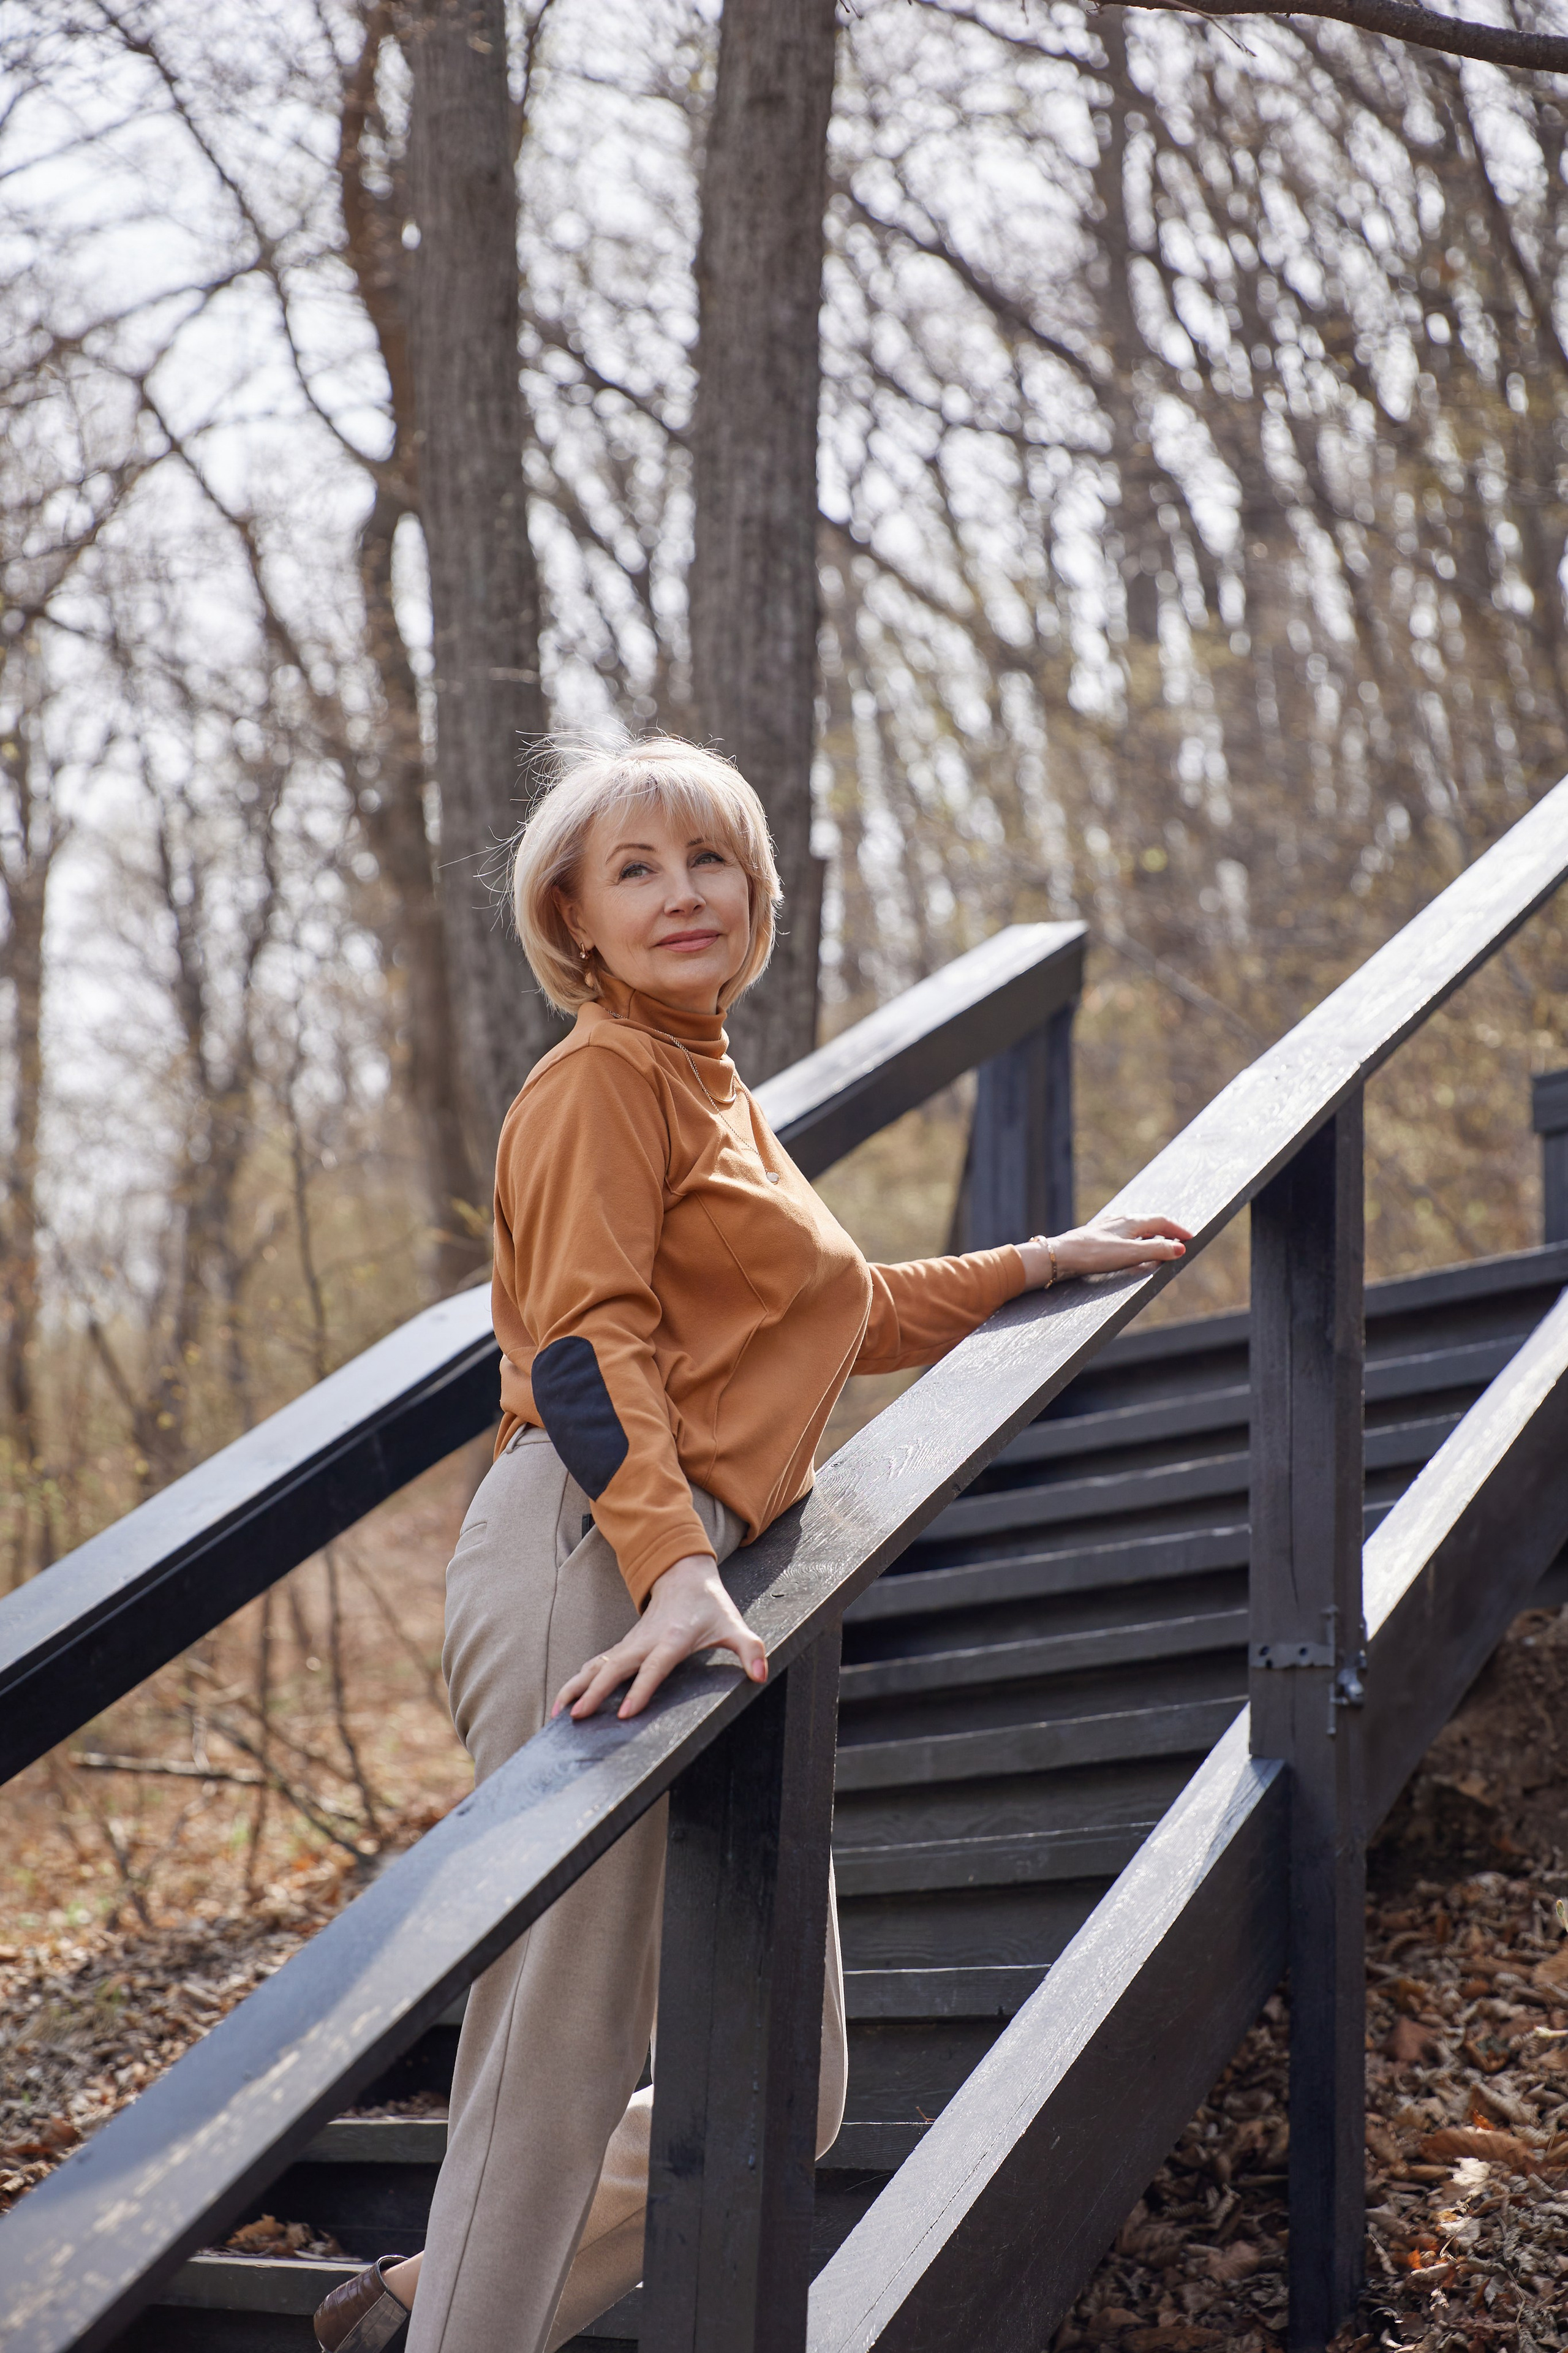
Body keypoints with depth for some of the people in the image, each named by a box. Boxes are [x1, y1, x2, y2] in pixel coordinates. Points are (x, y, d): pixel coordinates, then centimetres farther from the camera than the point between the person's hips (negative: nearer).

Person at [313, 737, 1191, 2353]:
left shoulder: (711, 1093, 28)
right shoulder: (605, 1079, -1)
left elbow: (838, 1316, 40)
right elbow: (588, 1342, -15)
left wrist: (1043, 1263, 44)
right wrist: (677, 1572, -27)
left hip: (705, 1581, 10)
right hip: (594, 1568, -9)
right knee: (564, 2055, -10)